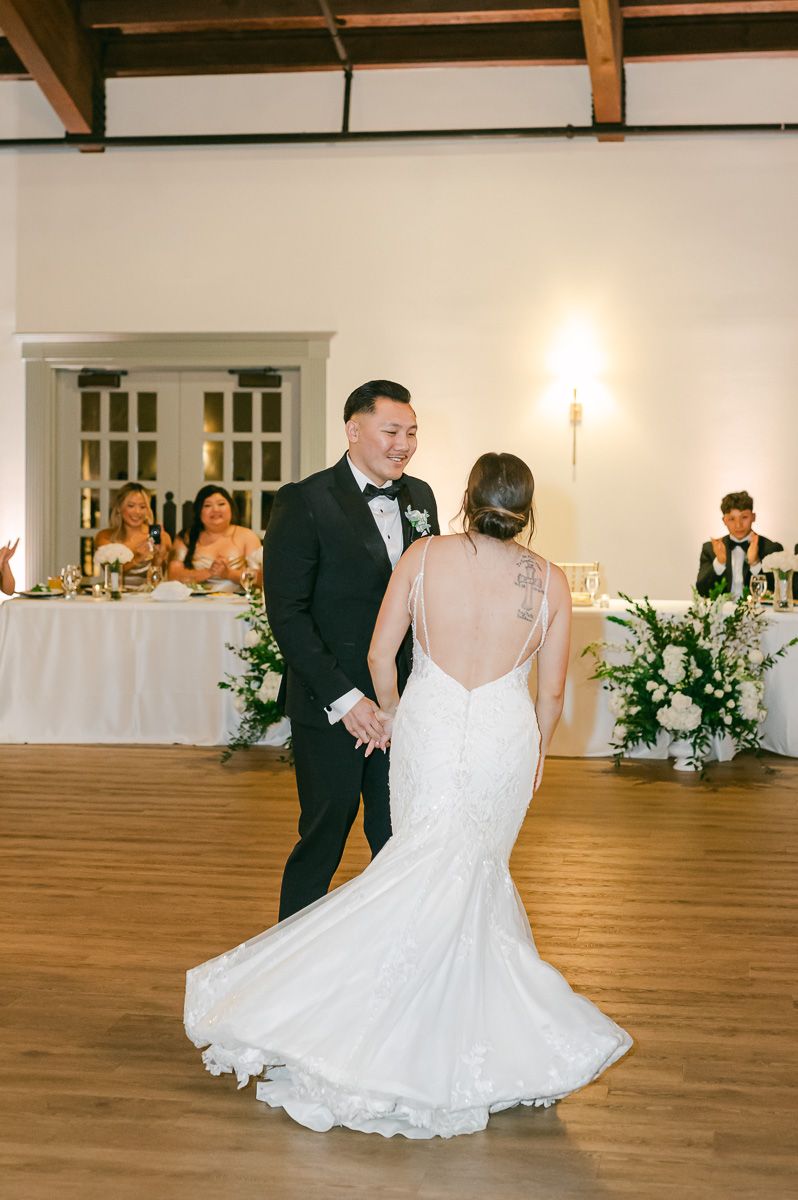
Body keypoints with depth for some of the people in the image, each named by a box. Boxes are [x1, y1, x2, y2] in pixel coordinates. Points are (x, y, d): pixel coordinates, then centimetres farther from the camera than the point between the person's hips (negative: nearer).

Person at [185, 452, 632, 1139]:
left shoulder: (424, 556, -3)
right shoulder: (549, 581, -1)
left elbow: (381, 654, 1)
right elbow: (551, 693, 4)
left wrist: (390, 712, 18)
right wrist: (537, 753, 20)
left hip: (428, 726, -1)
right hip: (506, 736, 1)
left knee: (429, 870, 9)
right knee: (479, 872, 13)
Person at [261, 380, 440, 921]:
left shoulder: (419, 497, 9)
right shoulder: (304, 502, -10)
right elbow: (287, 613, -13)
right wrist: (345, 698, -18)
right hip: (331, 708, -5)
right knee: (323, 841, 8)